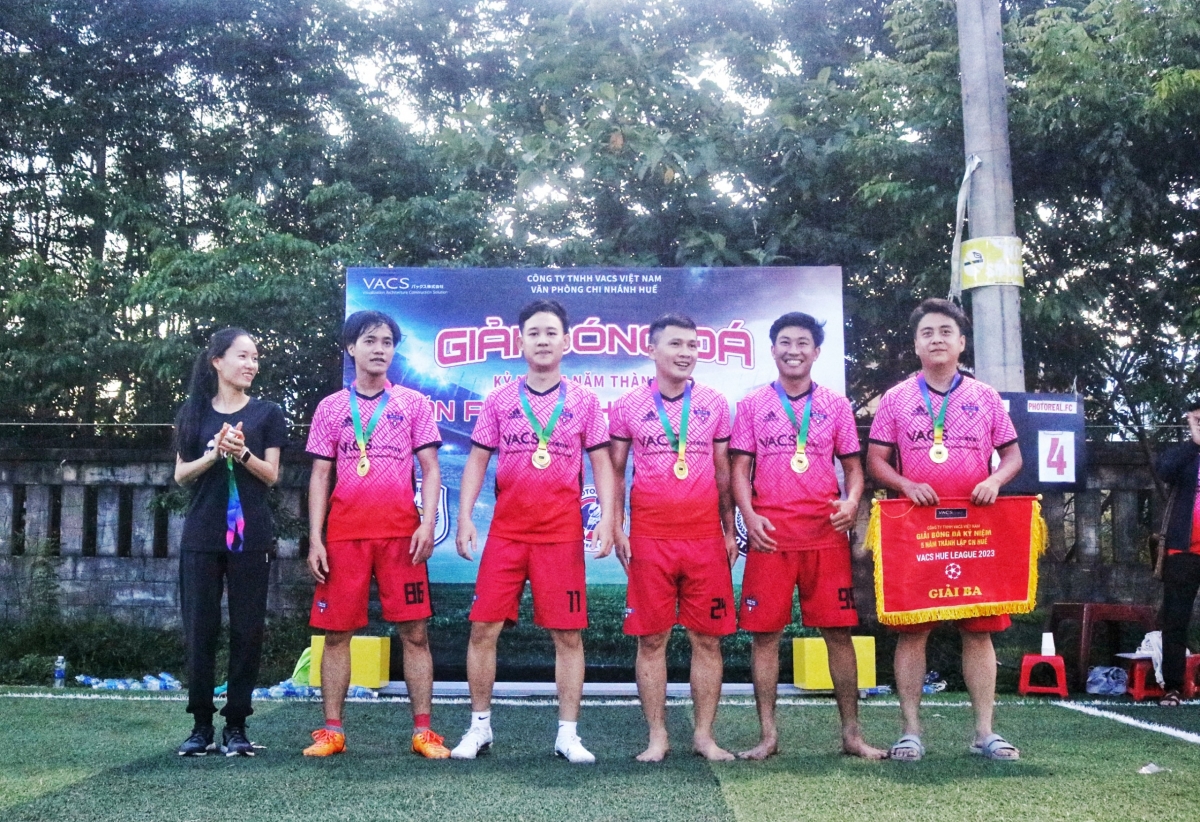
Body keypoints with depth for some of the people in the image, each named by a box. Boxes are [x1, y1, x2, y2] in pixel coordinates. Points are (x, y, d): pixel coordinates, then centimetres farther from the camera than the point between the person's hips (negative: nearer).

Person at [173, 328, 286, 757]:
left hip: (250, 537, -1)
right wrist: (214, 454, -12)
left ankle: (236, 725, 6)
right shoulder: (194, 411, 10)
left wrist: (242, 453, -16)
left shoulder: (266, 413, 6)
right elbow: (181, 475, 6)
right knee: (200, 630, 1)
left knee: (247, 630, -2)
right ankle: (202, 724, 10)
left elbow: (270, 476, 2)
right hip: (202, 536, 1)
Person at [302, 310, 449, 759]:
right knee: (336, 632, 3)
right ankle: (332, 730, 13)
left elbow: (430, 469, 5)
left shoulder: (413, 403, 8)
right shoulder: (330, 407, 11)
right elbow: (320, 475, 9)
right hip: (344, 534, 1)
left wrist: (428, 523, -9)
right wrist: (315, 538, 0)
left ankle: (423, 731, 5)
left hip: (401, 533, -1)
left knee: (414, 632, -2)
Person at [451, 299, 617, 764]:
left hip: (562, 533, -1)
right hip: (506, 531, 1)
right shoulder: (499, 400, 8)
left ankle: (568, 735, 12)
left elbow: (601, 463, 5)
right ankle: (479, 727, 16)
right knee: (483, 627, 1)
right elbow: (477, 461, 9)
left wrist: (607, 516, -7)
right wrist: (465, 517, -2)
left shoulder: (583, 401, 6)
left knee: (568, 634, 1)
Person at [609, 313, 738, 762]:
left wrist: (729, 530, 7)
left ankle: (704, 735, 17)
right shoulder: (628, 406, 4)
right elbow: (615, 472, 8)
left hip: (705, 537, 1)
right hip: (649, 538, -1)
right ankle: (657, 737, 15)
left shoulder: (715, 404, 8)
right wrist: (616, 529, -1)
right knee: (651, 639, 4)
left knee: (707, 638, 5)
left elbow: (723, 472, 12)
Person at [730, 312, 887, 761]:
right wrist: (749, 514, -11)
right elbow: (740, 467, 5)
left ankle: (852, 733, 11)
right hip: (770, 533, -1)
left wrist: (851, 501, -8)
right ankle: (768, 735, 9)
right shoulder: (752, 405, 9)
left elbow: (853, 466, 13)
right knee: (765, 633, 0)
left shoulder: (836, 405, 12)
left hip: (826, 533, 1)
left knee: (839, 631, 2)